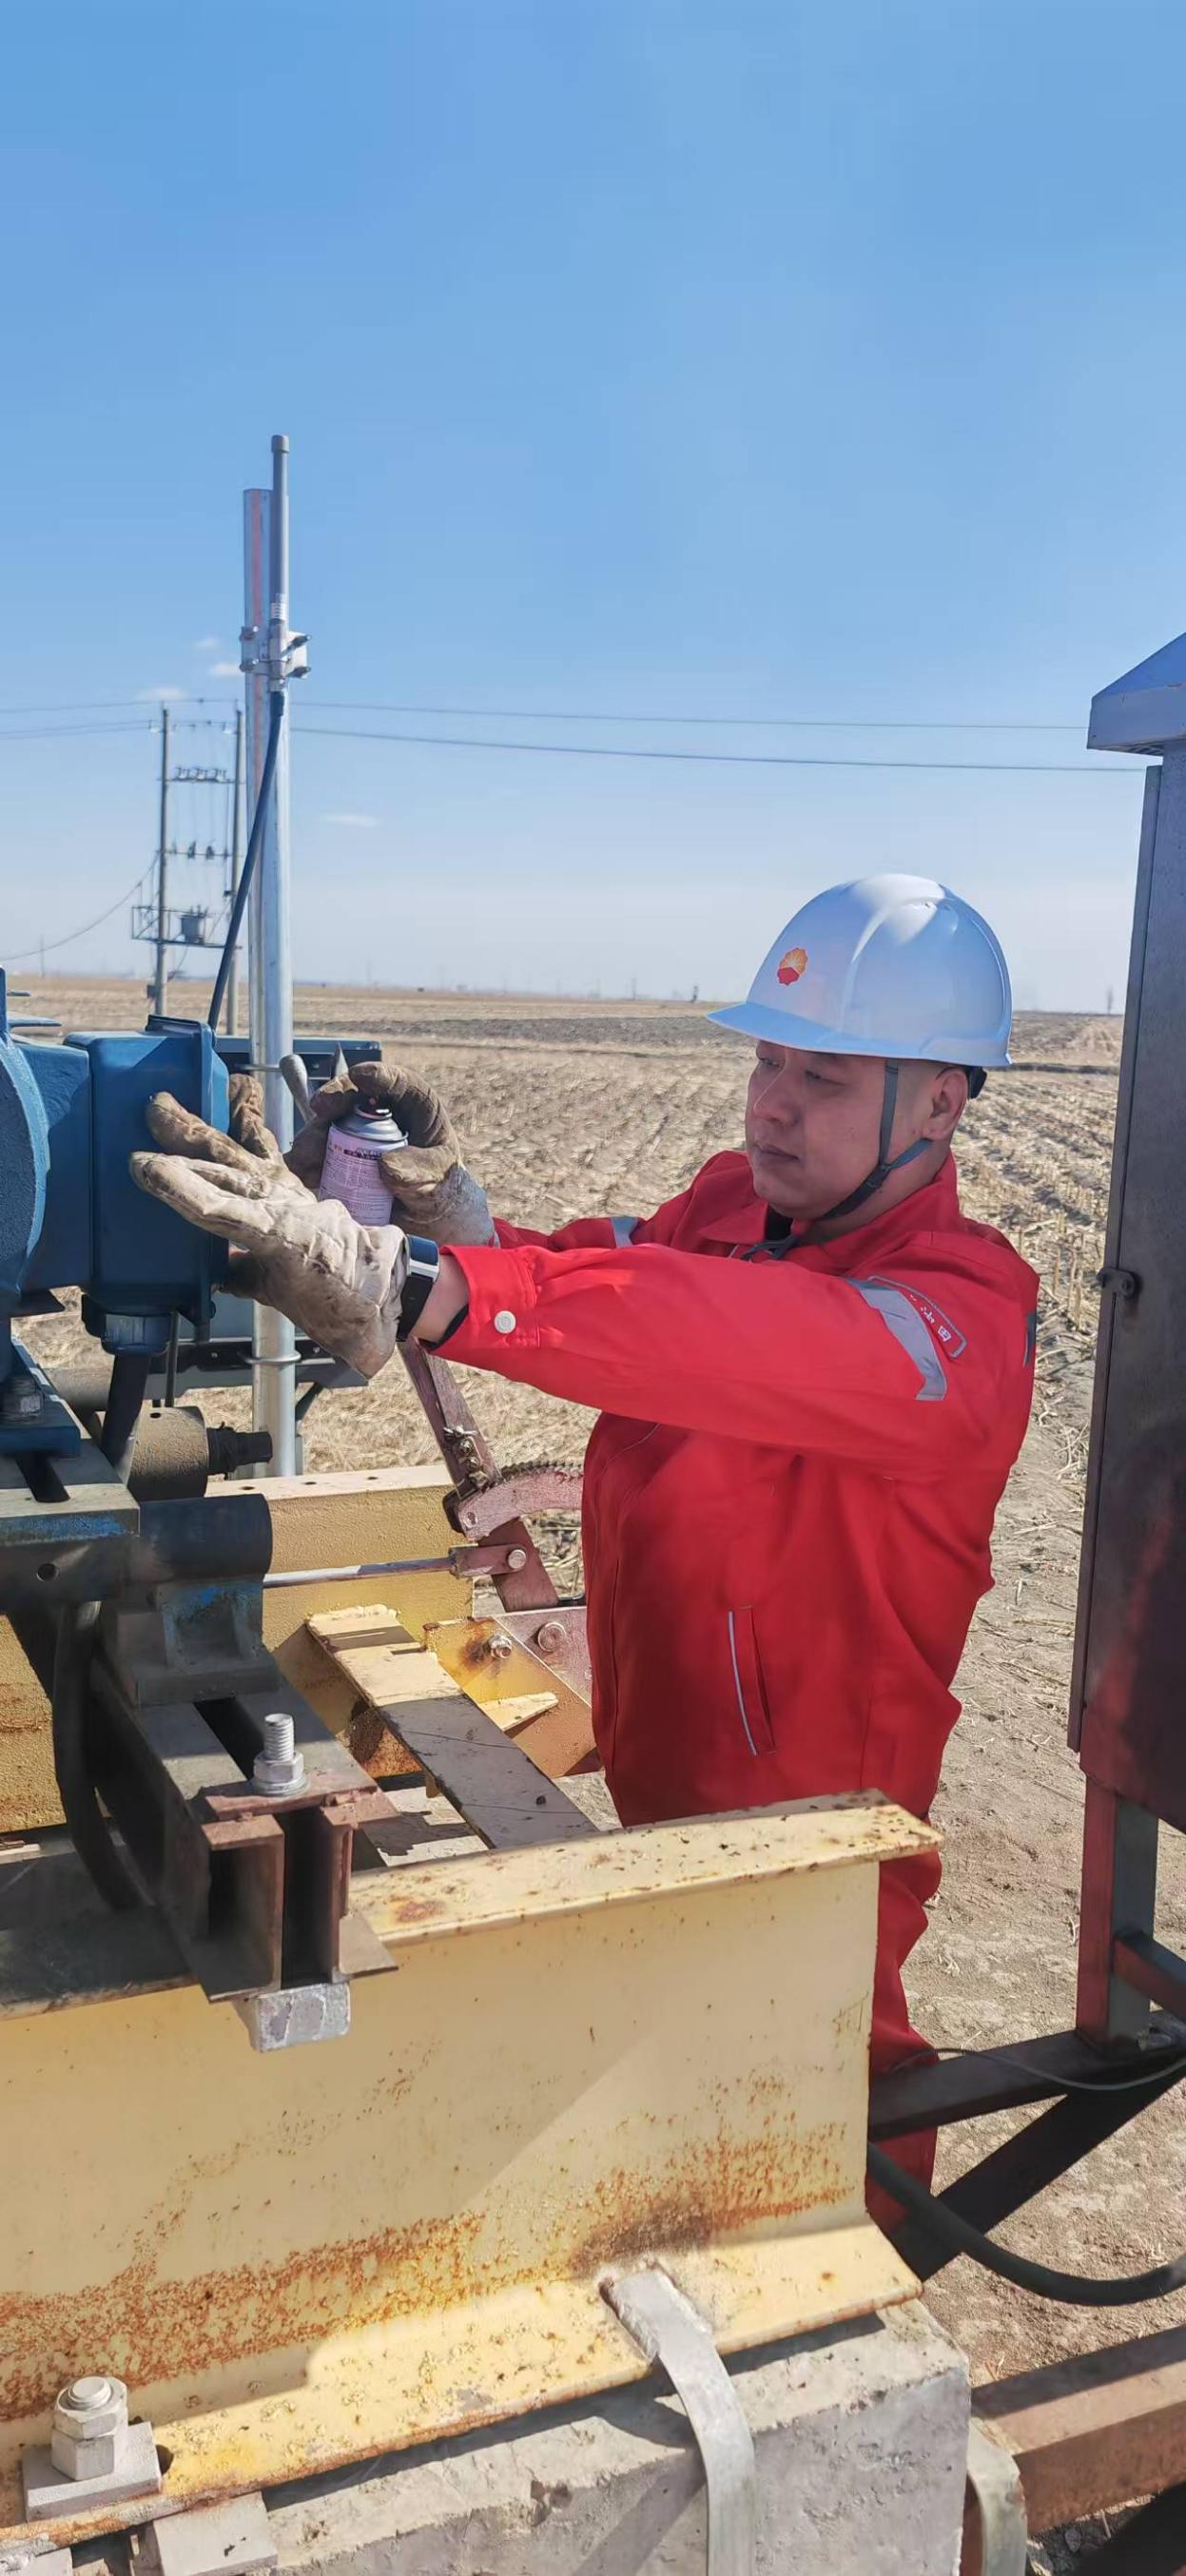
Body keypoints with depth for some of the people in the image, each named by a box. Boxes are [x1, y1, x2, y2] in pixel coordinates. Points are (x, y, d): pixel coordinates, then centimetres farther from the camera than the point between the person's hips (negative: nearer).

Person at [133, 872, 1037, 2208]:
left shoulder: (964, 1316, -24)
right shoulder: (731, 1199, 1)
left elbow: (736, 1344, -41)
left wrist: (404, 1283, -52)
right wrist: (447, 1213, -29)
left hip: (798, 1847, -6)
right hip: (635, 1788, 6)